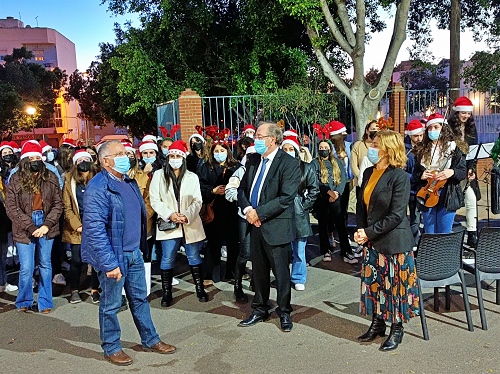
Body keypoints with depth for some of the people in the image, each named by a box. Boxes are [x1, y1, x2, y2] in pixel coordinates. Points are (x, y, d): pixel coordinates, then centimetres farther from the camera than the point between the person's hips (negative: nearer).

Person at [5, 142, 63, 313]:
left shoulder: (50, 178, 3)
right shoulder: (16, 180, -1)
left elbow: (58, 204, 2)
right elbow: (11, 207, -5)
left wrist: (47, 225, -12)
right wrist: (30, 227, -14)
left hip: (46, 226, 2)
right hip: (24, 229, -1)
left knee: (45, 266, 10)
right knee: (26, 268, 0)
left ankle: (45, 302, 22)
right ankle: (25, 302, 22)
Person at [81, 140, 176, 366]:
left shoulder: (129, 182, 8)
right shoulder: (98, 188, -18)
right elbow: (95, 229, -22)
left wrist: (141, 247, 16)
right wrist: (109, 263, -23)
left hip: (134, 253, 8)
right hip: (114, 256, -8)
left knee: (140, 298, 18)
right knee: (111, 305, 8)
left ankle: (150, 340, 33)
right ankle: (111, 348, 26)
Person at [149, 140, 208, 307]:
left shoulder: (192, 177, 7)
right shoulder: (159, 175, 3)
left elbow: (197, 201, 1)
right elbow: (155, 200, -3)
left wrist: (187, 215, -17)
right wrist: (170, 214, -16)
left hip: (190, 224, 1)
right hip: (168, 224, -1)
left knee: (194, 257, 9)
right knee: (167, 259, 3)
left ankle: (200, 288, 22)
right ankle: (167, 293, 14)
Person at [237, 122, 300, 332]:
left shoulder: (289, 164, -11)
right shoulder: (253, 160, 10)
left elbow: (286, 198, -19)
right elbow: (242, 188, 13)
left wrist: (259, 212, -18)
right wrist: (247, 208, -6)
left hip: (276, 226, -6)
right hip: (255, 224, 6)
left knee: (281, 272, 6)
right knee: (258, 271, 16)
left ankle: (284, 312, 24)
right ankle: (260, 310, 32)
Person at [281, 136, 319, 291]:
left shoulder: (306, 168, 1)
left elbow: (314, 190, 5)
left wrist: (305, 205, -1)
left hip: (299, 214, 0)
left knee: (298, 249, 6)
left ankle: (298, 279, 22)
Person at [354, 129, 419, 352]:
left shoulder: (399, 176, -16)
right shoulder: (369, 173, 6)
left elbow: (396, 215, -19)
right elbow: (361, 204, 12)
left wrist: (369, 232, -16)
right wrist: (360, 230, -3)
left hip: (394, 241, -7)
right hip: (371, 241, 7)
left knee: (395, 284, 6)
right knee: (372, 282, 15)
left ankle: (396, 329, 23)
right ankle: (377, 323, 32)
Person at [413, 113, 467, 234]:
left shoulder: (453, 147, 0)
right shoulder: (422, 150, 8)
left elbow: (463, 171, -1)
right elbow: (415, 173, 12)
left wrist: (452, 172, -22)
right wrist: (421, 176, -10)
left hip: (447, 196, -3)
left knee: (444, 234, 3)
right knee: (429, 234, 10)